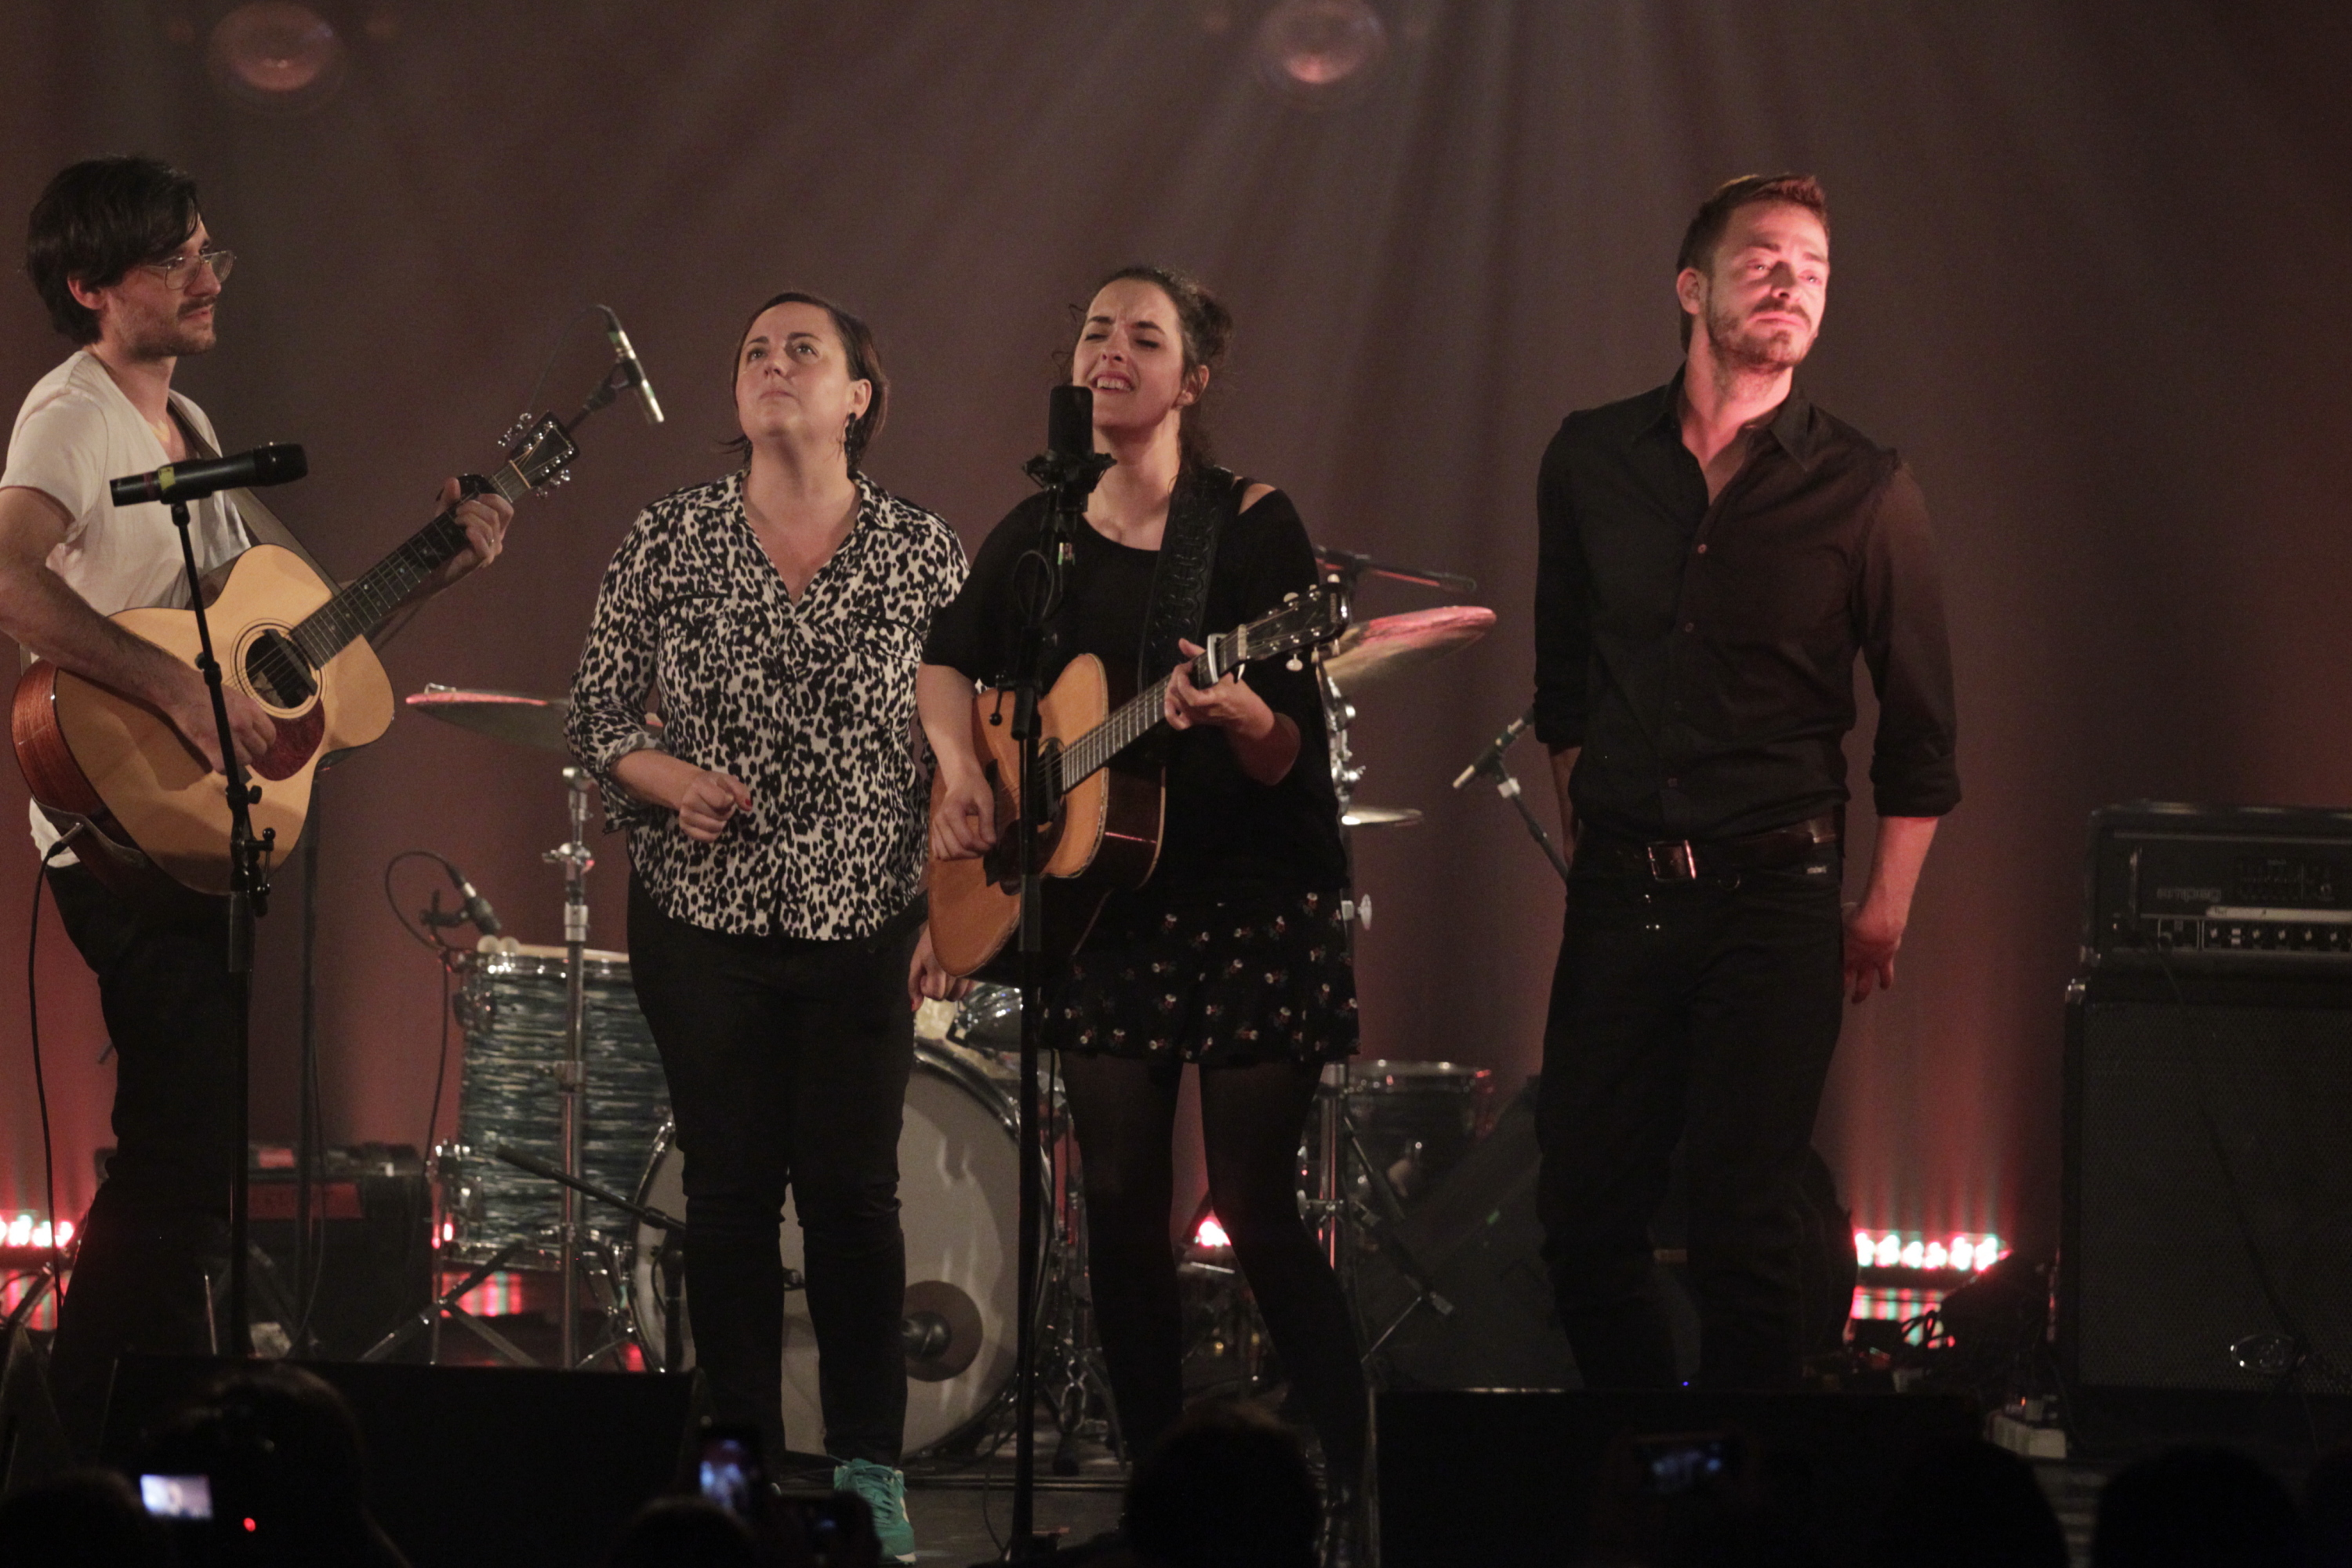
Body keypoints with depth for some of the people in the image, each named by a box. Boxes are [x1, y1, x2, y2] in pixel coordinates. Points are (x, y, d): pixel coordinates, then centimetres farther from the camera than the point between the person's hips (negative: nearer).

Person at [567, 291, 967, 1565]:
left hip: (865, 920, -1)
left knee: (853, 1193, 0)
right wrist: (665, 777, -14)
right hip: (704, 918, 1)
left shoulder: (922, 552, 0)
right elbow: (596, 714, 5)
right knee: (729, 1188, 3)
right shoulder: (668, 540, 1)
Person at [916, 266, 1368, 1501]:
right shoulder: (1040, 536, 6)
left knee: (1256, 1212, -8)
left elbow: (1290, 758, -12)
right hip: (1099, 905, 5)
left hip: (1250, 901, -5)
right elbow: (948, 663, 23)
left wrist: (1241, 716, -35)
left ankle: (1353, 1484, 0)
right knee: (1120, 1212, 3)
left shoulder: (1250, 525, -8)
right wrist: (960, 772, 4)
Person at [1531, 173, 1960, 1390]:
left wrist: (1885, 914, 1)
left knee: (1741, 1232, -6)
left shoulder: (1863, 493, -2)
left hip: (1775, 898, -3)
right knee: (1582, 1219, 3)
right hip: (1619, 892, 3)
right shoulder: (1592, 461, 7)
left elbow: (1919, 730, 3)